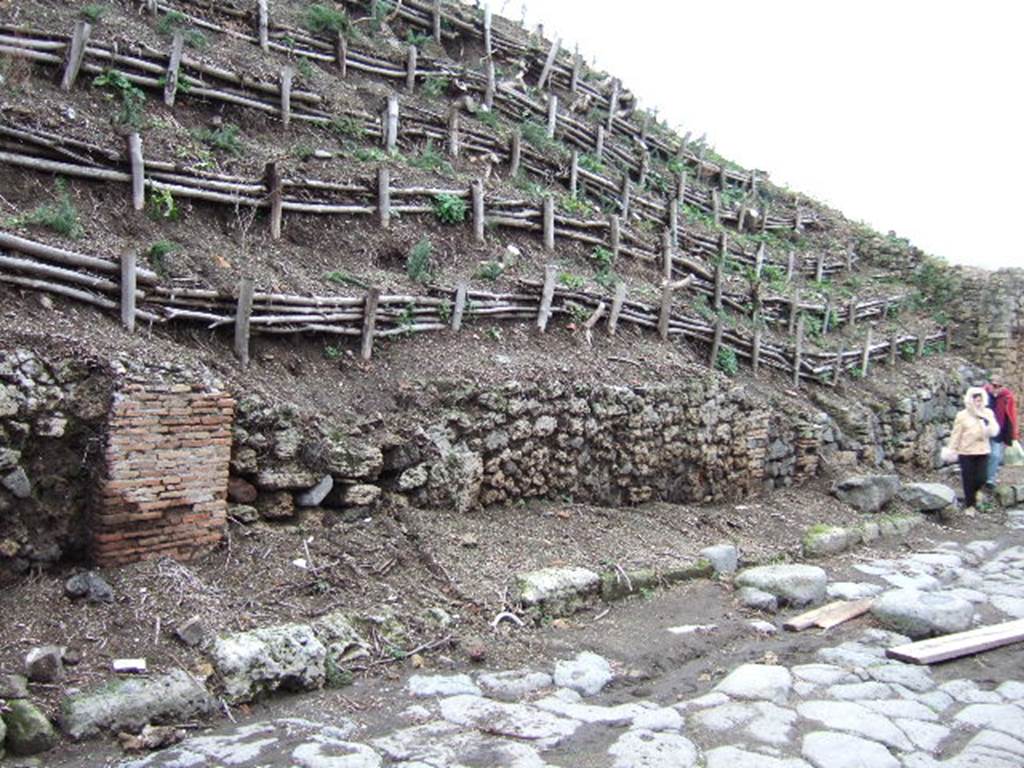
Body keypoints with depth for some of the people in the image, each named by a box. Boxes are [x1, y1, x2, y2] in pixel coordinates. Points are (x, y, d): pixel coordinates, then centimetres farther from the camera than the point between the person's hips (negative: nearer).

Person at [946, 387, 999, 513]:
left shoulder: (988, 413, 3)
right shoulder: (962, 415, -5)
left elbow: (994, 432, -6)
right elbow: (956, 434, -2)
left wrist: (986, 420, -20)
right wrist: (952, 450, -2)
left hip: (982, 452, 2)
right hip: (966, 452, -2)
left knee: (981, 479, -1)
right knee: (968, 480, 3)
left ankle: (972, 496, 30)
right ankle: (969, 505, 19)